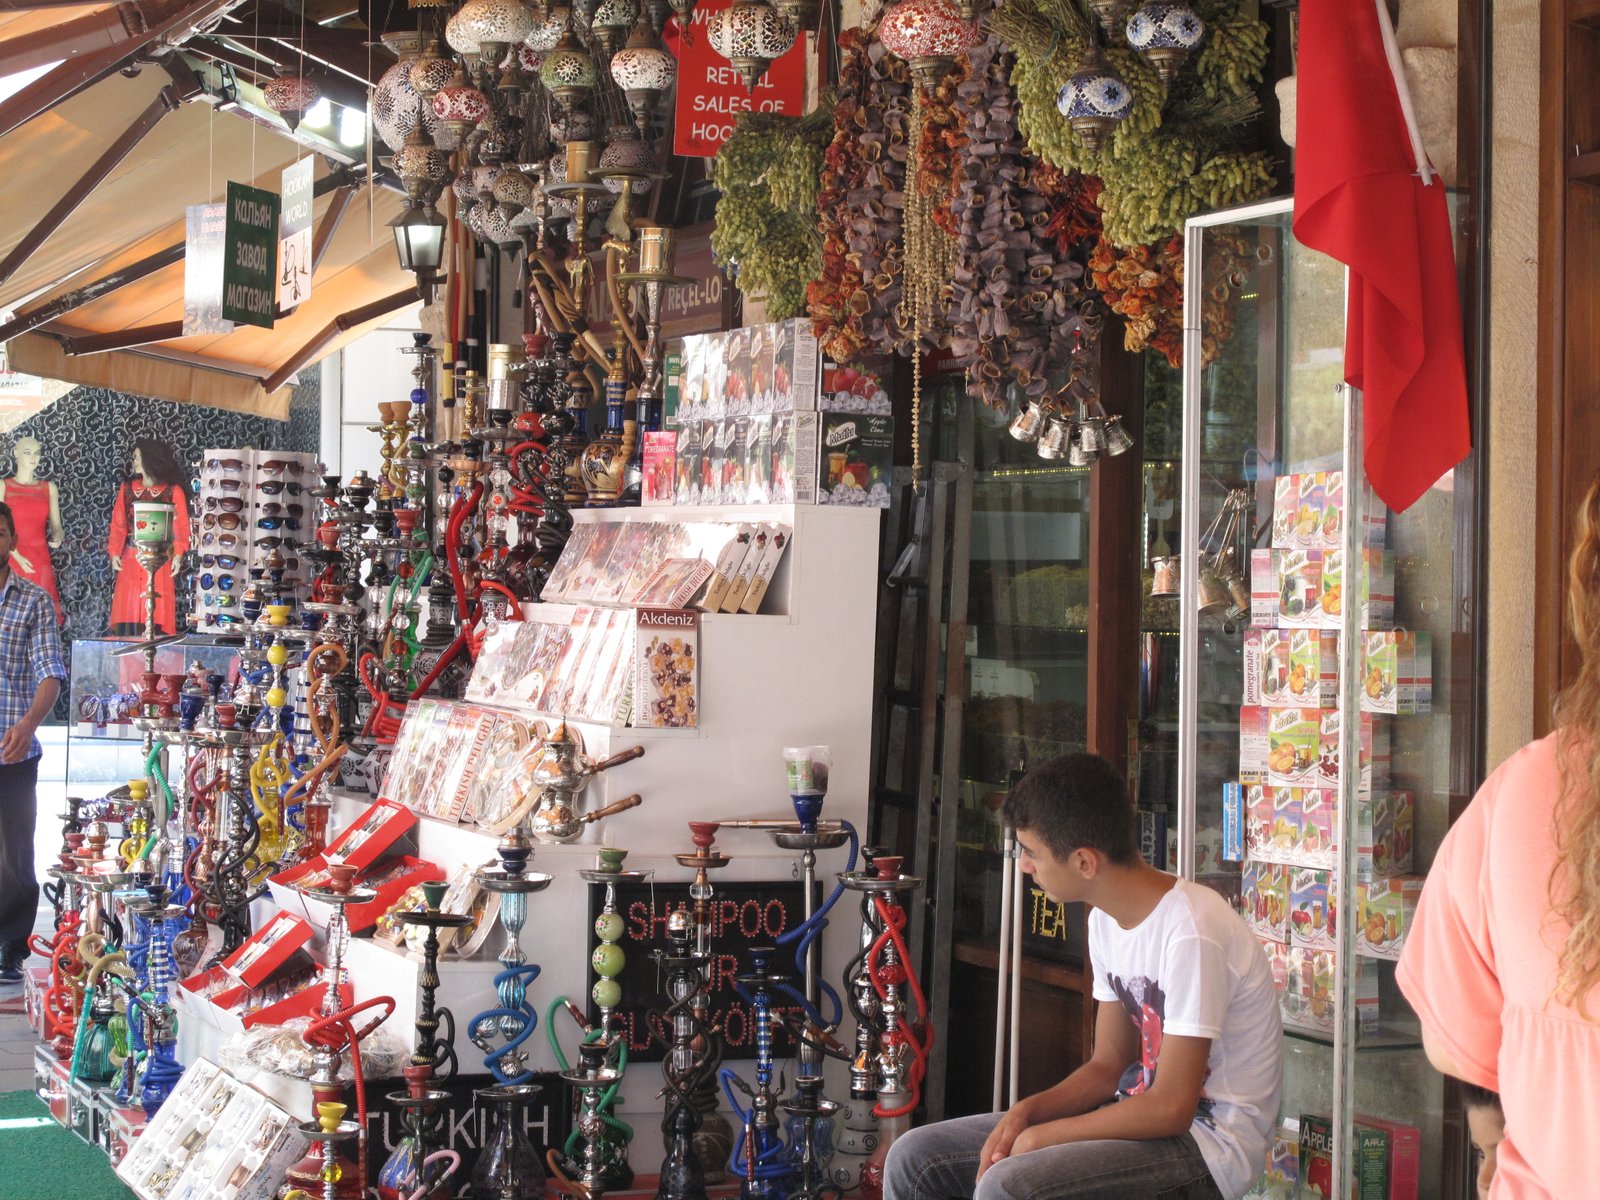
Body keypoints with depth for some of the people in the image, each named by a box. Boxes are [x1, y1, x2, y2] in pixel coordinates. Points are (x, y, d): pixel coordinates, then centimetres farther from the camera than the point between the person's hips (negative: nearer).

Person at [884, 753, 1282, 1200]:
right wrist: (1027, 1111, -7)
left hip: (1211, 1143, -9)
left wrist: (1038, 1137, -15)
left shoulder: (1190, 930, -23)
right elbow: (1109, 1065, 12)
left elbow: (1171, 1107, -23)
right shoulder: (1107, 920, 6)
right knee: (915, 1157, 1)